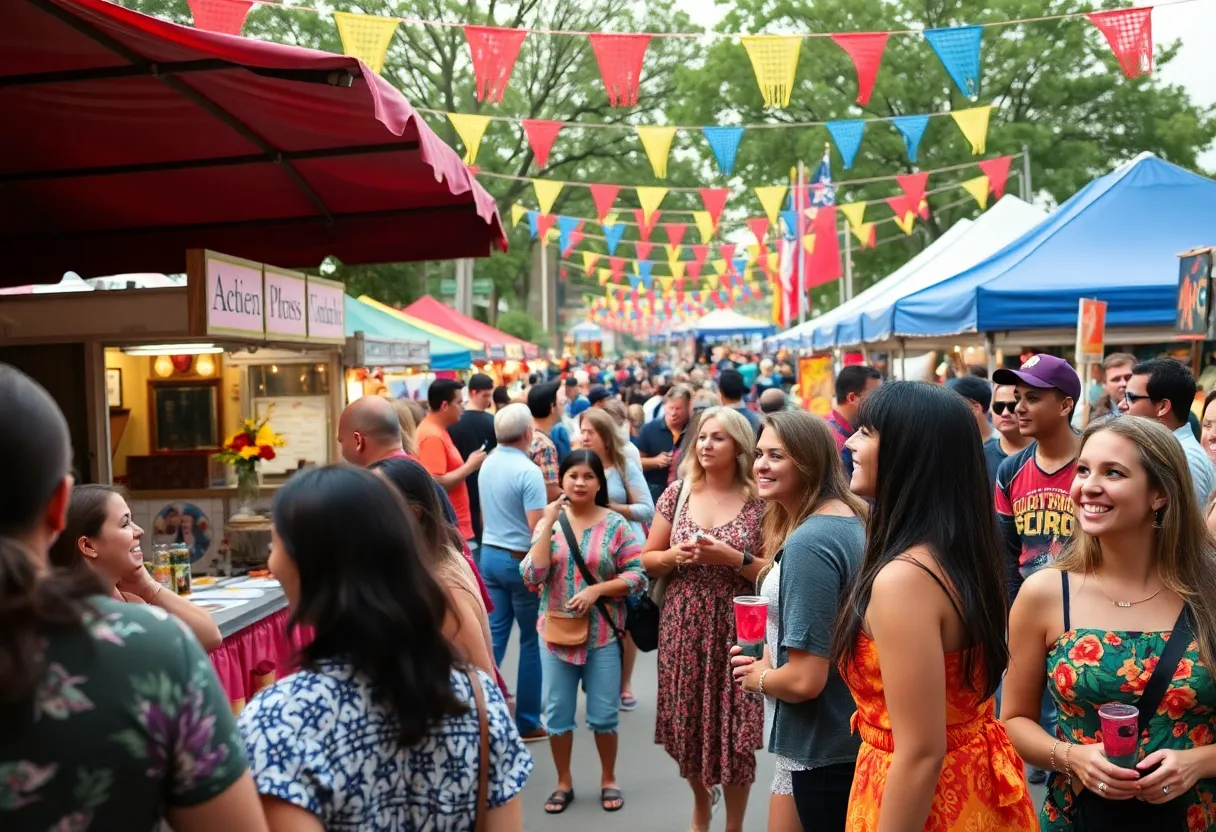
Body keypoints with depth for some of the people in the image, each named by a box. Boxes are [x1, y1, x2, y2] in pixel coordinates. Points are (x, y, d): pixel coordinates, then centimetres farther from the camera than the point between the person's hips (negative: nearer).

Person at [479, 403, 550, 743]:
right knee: (532, 640, 5)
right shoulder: (528, 471, -19)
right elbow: (537, 528, -21)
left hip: (490, 554, 7)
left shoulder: (487, 464, 6)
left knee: (493, 635, 10)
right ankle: (527, 721, 13)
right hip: (521, 560, -7)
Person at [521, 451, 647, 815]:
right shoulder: (548, 522, -2)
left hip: (603, 635, -1)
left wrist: (596, 589, -19)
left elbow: (637, 576, -6)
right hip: (557, 633, 2)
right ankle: (564, 782, 31)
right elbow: (532, 578, -12)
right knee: (557, 714, 12)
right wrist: (548, 525, -16)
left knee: (603, 714, 9)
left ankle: (608, 779, 32)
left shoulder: (615, 524, -7)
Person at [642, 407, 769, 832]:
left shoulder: (759, 501, -6)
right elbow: (646, 560, 7)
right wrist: (675, 555, -12)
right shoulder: (677, 493, 3)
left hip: (736, 630, -2)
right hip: (683, 626, 3)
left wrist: (732, 558, -20)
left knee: (732, 728, 3)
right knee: (688, 721, 12)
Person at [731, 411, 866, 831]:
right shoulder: (852, 520, 3)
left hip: (819, 749, -9)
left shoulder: (807, 544, -26)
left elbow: (804, 680, -27)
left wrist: (758, 676, -8)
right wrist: (769, 655, 10)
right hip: (849, 734, 9)